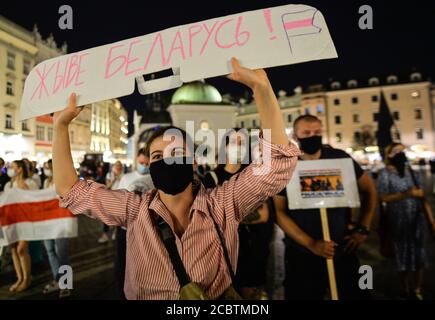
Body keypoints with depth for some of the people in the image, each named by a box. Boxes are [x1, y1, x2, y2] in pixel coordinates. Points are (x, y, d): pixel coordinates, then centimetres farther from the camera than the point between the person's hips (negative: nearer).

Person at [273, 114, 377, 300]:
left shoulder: (340, 158, -4)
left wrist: (363, 229, 2)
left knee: (355, 294, 16)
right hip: (302, 255, -2)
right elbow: (279, 212, -9)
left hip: (343, 251, 2)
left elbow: (369, 189, 9)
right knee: (303, 295, 13)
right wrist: (311, 244, -15)